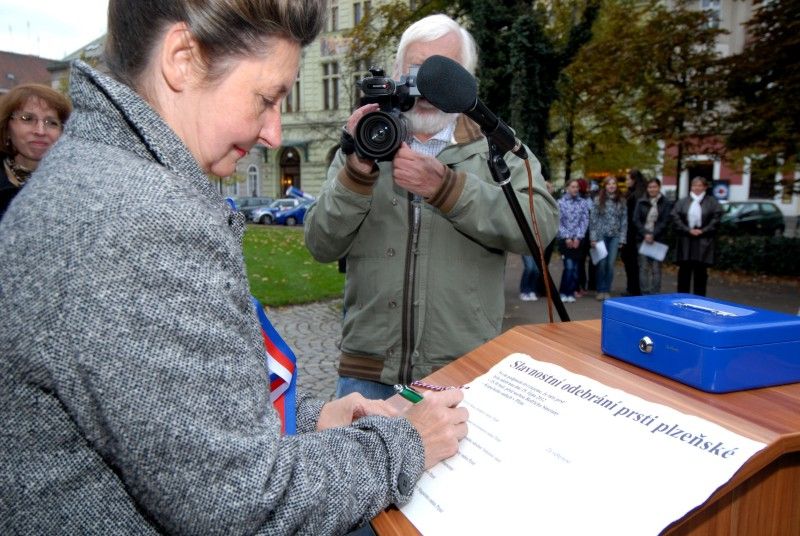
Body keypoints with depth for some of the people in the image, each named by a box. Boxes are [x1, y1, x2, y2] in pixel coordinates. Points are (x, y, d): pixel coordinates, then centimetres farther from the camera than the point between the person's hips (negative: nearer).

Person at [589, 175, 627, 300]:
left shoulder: (621, 201, 6)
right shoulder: (598, 200, 0)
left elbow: (624, 221, 7)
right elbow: (593, 219, -2)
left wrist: (622, 239, 1)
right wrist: (593, 238, -7)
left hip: (615, 236, 2)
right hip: (601, 235, -2)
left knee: (610, 264, 2)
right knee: (602, 263, -3)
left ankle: (607, 290, 13)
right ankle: (600, 290, 9)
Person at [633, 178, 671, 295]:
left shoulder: (665, 203, 3)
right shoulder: (641, 202, 8)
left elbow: (665, 222, -3)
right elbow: (636, 220, 2)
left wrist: (653, 235, -13)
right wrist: (645, 234, -10)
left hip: (658, 239, -1)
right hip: (643, 238, 1)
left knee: (656, 268, -1)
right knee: (643, 267, 2)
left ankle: (655, 294, 3)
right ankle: (644, 293, 7)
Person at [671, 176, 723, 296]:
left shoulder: (712, 203, 5)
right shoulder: (682, 202, 7)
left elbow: (716, 219, -3)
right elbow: (676, 218, -1)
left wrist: (703, 231, -13)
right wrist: (688, 230, -11)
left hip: (703, 243, -1)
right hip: (685, 242, 1)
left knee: (701, 271, 3)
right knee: (684, 270, 4)